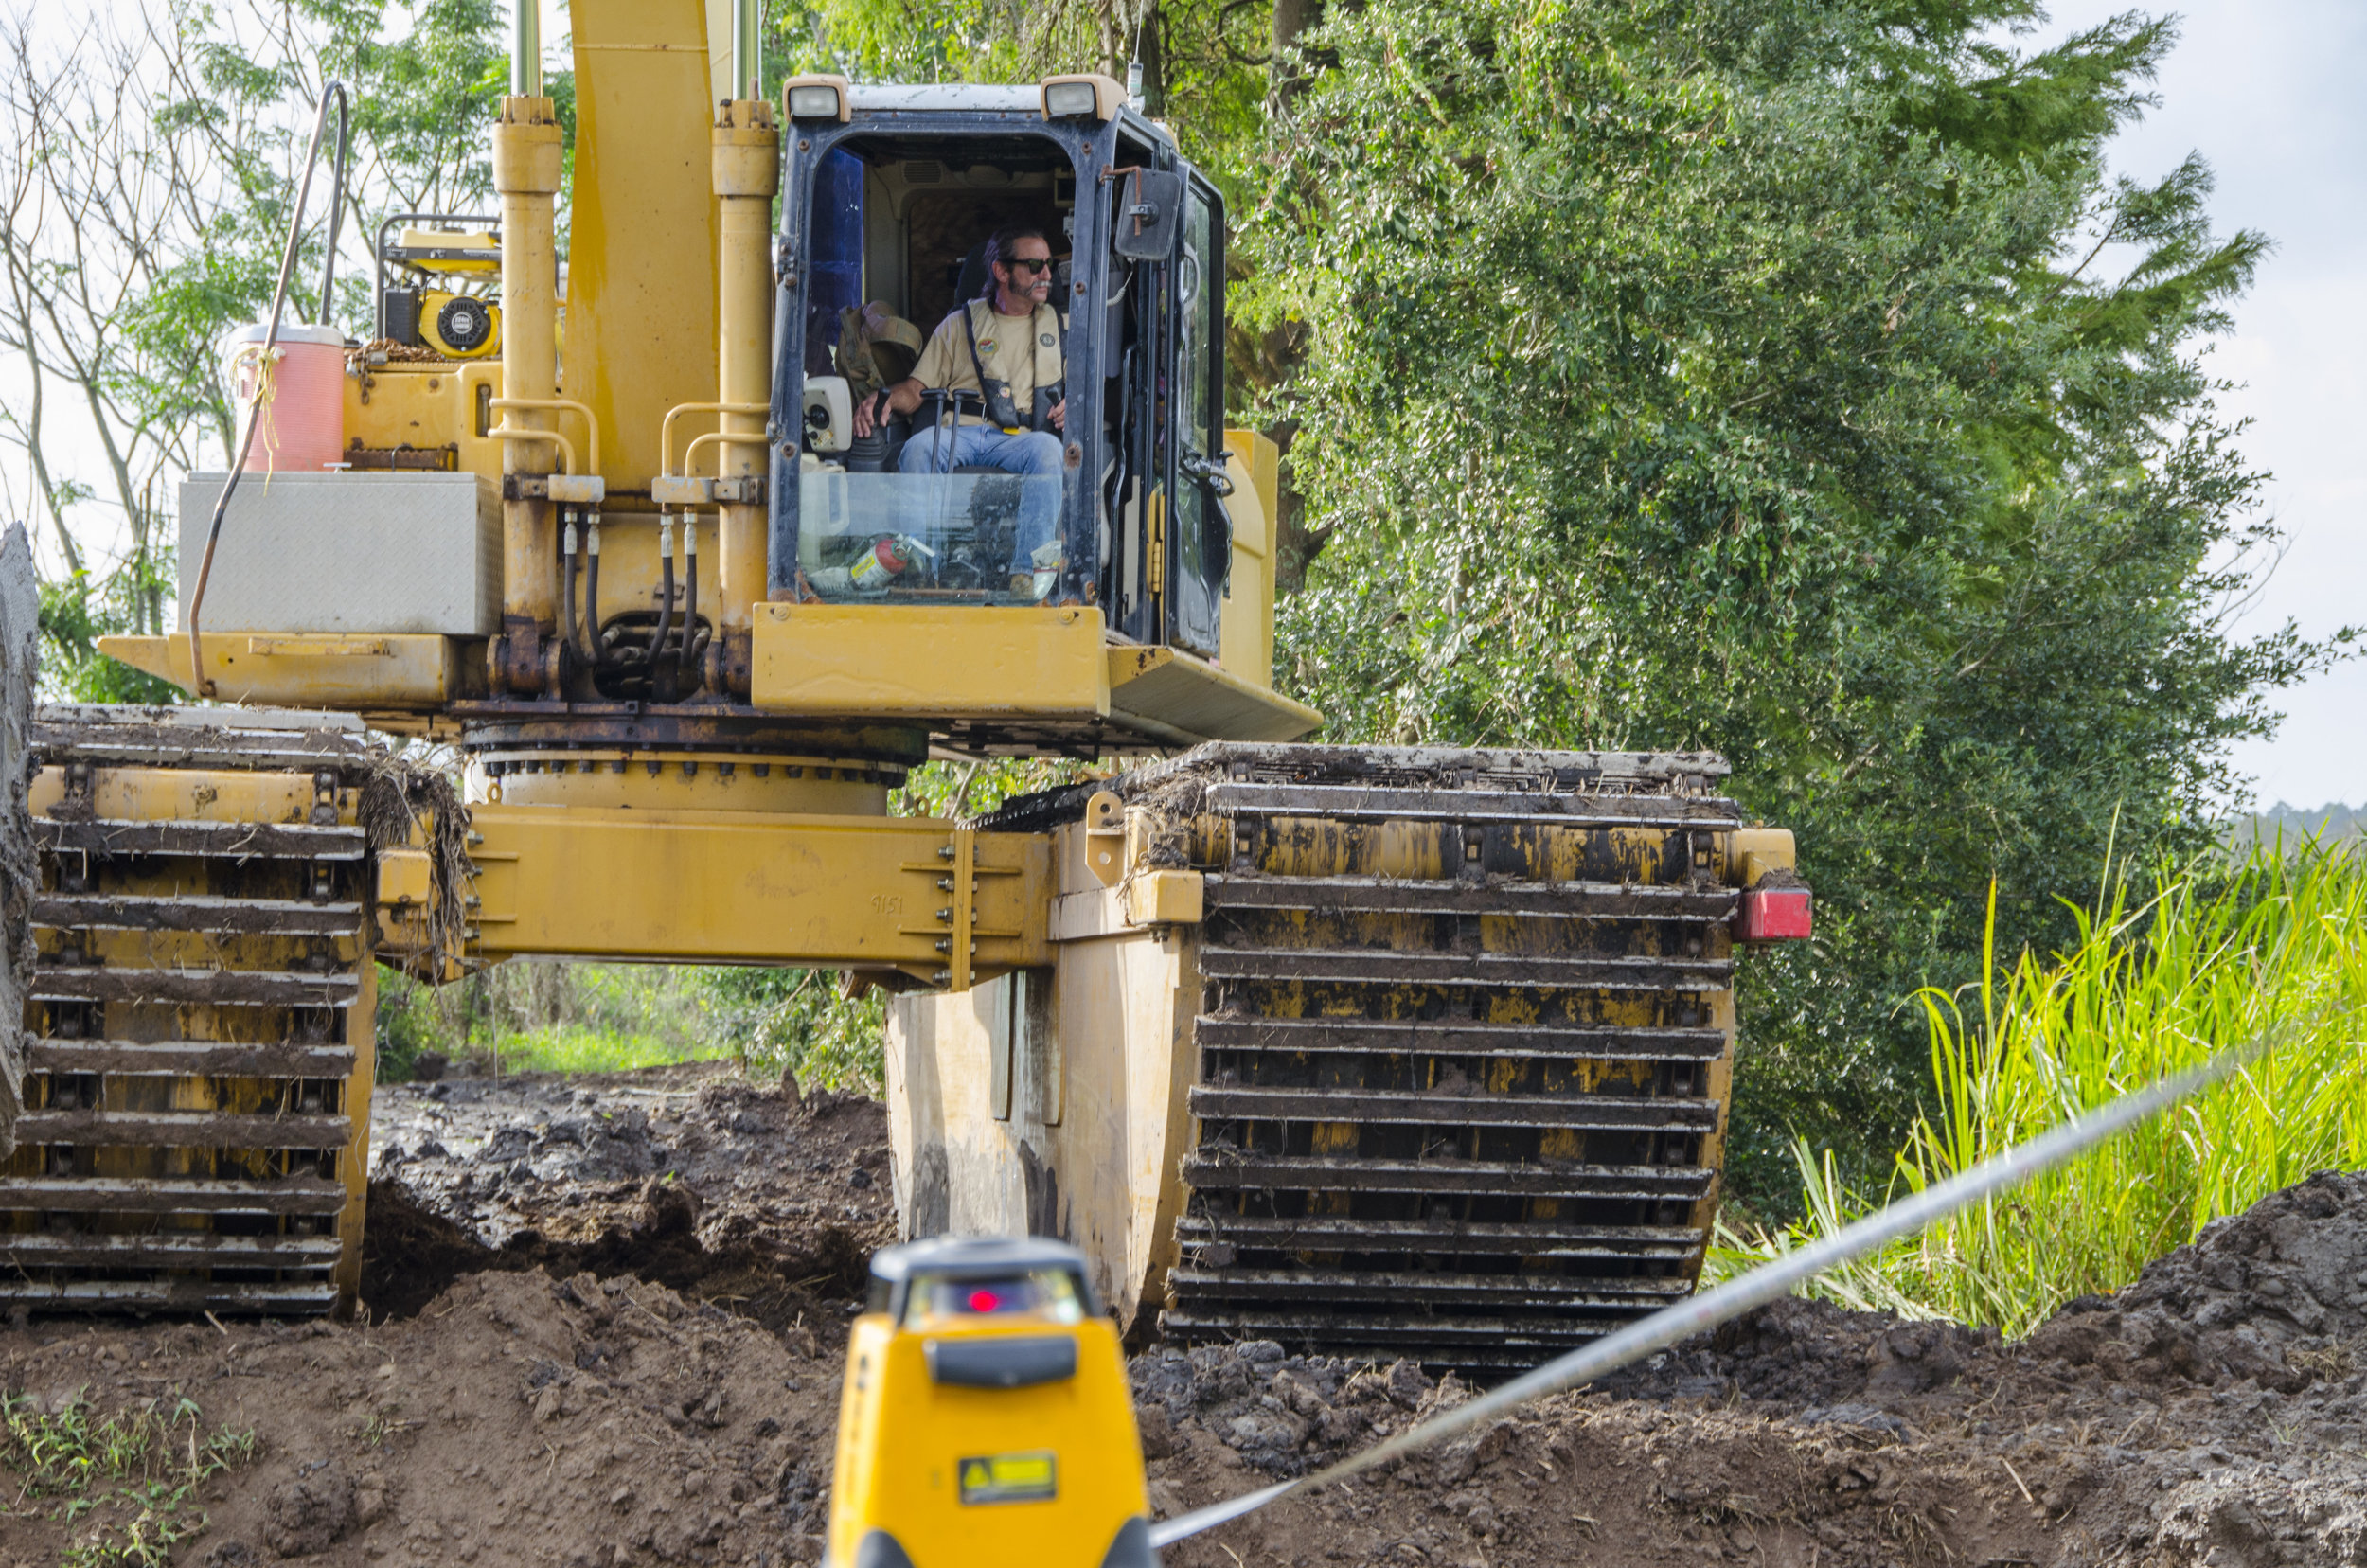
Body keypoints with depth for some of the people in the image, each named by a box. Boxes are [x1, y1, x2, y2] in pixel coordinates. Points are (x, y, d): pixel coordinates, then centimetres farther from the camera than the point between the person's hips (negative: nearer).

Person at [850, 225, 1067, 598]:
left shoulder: (1058, 325, 24)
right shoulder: (961, 323, 21)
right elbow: (918, 386, 17)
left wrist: (1072, 404, -1)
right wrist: (886, 399, -5)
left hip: (1019, 439, 0)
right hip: (960, 432, 0)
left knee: (1047, 450, -37)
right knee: (918, 448, -34)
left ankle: (1028, 570, -43)